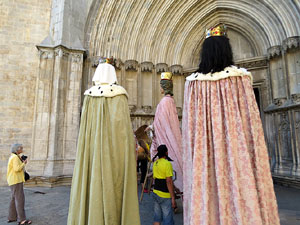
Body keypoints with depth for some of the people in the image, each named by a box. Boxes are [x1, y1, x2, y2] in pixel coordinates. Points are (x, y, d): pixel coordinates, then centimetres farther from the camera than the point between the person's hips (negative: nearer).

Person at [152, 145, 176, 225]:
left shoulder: (155, 163, 7)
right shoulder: (167, 164, -16)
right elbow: (169, 182, -19)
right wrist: (173, 198, -15)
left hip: (156, 193, 8)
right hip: (165, 195, -8)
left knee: (157, 218, 16)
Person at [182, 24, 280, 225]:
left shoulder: (193, 81, 1)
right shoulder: (240, 77, -2)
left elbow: (189, 127, 1)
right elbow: (251, 119, -3)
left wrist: (194, 158, 9)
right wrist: (257, 155, 5)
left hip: (204, 152, 2)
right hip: (237, 145, -1)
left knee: (207, 191, 7)